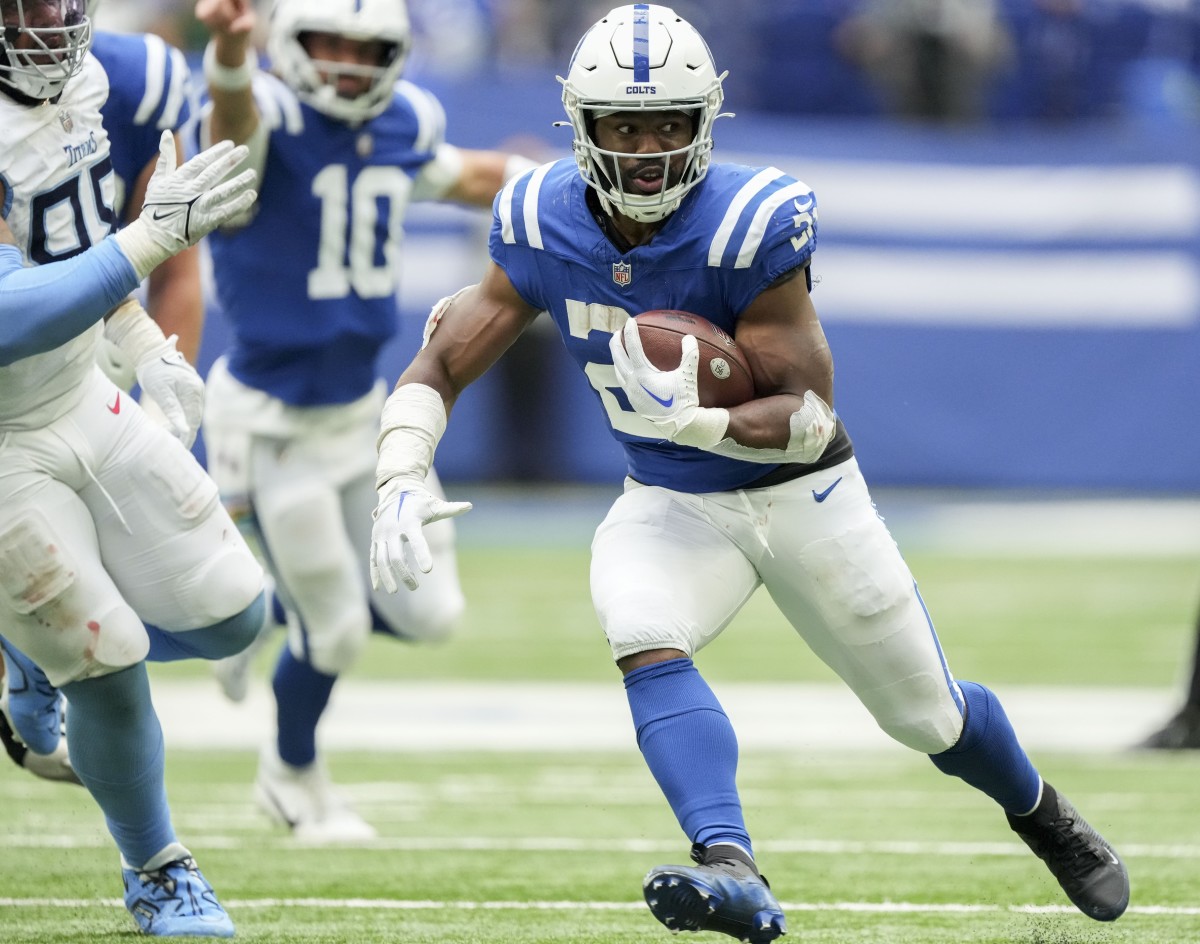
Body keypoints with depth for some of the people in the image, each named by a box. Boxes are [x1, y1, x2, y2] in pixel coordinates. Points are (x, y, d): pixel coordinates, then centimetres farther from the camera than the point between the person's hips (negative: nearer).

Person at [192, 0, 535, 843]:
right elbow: (234, 102, -48)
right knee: (335, 632, 4)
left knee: (428, 613, 5)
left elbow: (458, 176, 22)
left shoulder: (402, 124, -2)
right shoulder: (267, 116, -22)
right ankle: (294, 776, 34)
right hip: (275, 424, -6)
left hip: (363, 409, 6)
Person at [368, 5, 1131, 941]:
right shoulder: (543, 227, -14)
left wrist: (688, 419, -41)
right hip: (669, 505, 3)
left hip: (804, 495, -3)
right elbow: (438, 368, -8)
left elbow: (810, 416, -26)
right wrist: (401, 480, -24)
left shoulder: (750, 227, -28)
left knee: (927, 715, 12)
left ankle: (1043, 816, 44)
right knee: (643, 640, -31)